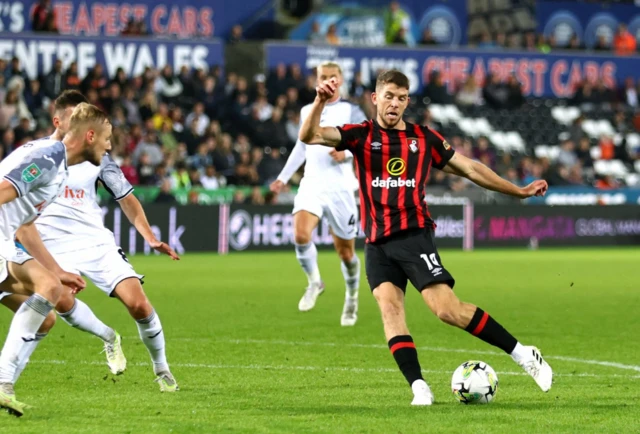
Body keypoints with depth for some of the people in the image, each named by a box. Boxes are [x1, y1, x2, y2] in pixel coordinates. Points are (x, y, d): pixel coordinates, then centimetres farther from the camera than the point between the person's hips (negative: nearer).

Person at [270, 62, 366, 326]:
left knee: (345, 251, 5)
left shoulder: (351, 112, 2)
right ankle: (314, 282, 0)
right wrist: (283, 177, 22)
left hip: (340, 187, -2)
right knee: (301, 234, -24)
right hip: (311, 185, 3)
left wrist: (347, 153, -26)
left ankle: (352, 299, 29)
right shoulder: (307, 112, 15)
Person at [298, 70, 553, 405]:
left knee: (447, 308, -14)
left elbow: (468, 168, 18)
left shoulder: (424, 138, 9)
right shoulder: (361, 136, 7)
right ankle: (419, 388, -19)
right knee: (389, 306, -16)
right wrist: (320, 102, -24)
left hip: (414, 236, -2)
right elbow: (309, 136, -6)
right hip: (377, 244, 2)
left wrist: (518, 191, 18)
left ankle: (523, 355, -3)